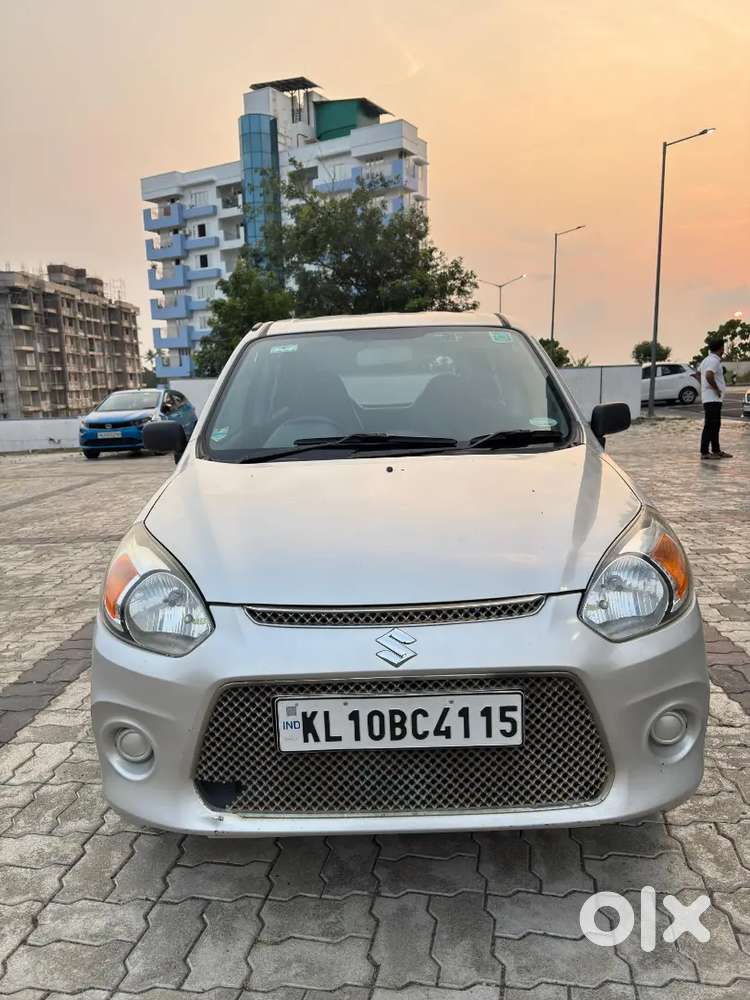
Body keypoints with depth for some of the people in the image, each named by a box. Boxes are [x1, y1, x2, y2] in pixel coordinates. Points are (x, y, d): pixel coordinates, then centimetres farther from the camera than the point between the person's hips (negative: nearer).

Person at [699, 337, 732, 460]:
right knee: (710, 426, -8)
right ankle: (704, 452, -6)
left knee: (715, 425, 15)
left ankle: (716, 450, 21)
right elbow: (709, 375, -31)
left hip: (709, 398, 10)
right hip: (713, 398, -10)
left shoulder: (707, 360, 16)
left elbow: (705, 376, 26)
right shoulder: (714, 360, -15)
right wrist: (716, 389, -20)